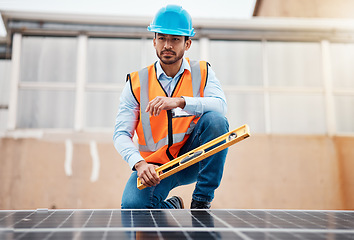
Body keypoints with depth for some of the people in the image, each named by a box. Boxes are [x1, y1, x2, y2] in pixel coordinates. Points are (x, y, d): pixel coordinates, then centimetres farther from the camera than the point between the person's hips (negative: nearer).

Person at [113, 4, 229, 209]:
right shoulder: (137, 83, -1)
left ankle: (202, 201, -14)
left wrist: (179, 101, -35)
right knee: (132, 206, -27)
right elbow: (121, 134, -5)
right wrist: (139, 163, -24)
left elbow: (221, 106, -19)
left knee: (216, 120, -27)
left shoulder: (202, 72, 1)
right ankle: (172, 207, 10)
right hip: (155, 166, 0)